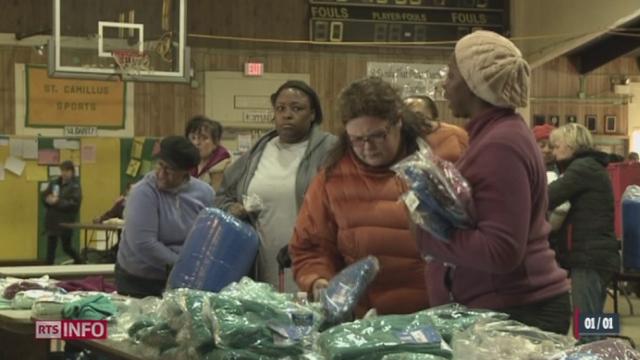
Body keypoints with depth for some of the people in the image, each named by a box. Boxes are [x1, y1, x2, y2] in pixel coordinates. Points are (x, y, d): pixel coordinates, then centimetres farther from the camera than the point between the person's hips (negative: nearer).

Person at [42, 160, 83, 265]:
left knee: (66, 247, 2)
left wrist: (58, 202, -23)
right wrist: (48, 200, -12)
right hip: (52, 220, 5)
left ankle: (80, 263, 25)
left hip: (66, 221, -5)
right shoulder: (54, 183, 11)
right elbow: (44, 196, 12)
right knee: (50, 247, 5)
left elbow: (74, 203, -18)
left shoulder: (75, 186, -7)